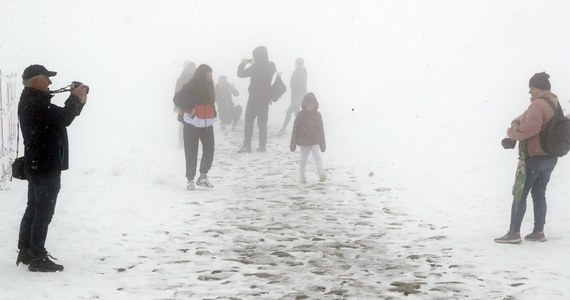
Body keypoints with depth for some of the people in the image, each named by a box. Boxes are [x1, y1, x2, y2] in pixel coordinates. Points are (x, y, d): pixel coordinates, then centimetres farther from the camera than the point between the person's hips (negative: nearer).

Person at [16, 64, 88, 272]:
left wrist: (77, 101, 5)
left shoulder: (32, 100, 14)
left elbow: (60, 116, 17)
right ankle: (37, 258, -1)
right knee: (43, 212, -5)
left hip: (36, 166, 11)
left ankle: (26, 252, 25)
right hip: (46, 167, -11)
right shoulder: (35, 103, -20)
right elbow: (63, 119, -26)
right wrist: (76, 99, -11)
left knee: (33, 210, 17)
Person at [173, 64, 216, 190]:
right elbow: (177, 99, -11)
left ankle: (203, 176, 16)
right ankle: (190, 180, 6)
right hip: (192, 124, -5)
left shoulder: (209, 86, 9)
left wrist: (213, 115, 8)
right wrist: (188, 110, -19)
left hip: (207, 124, 5)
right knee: (191, 153, -2)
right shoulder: (189, 87, -10)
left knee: (209, 150, 0)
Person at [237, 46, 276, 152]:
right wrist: (253, 63, 17)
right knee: (262, 123, 11)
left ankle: (247, 145, -2)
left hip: (254, 98, -5)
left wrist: (242, 64, 6)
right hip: (265, 98, 5)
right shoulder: (271, 66, -1)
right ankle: (262, 146, 9)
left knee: (249, 122, 2)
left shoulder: (255, 67, -18)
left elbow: (241, 74, -10)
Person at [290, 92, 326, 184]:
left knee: (317, 157, -14)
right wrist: (293, 143, -3)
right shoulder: (301, 115, -5)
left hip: (315, 141, 1)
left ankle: (321, 173, -21)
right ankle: (302, 176, 17)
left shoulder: (317, 115, 2)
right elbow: (295, 129, -2)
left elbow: (321, 129, 9)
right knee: (303, 159, 7)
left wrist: (323, 143, 10)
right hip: (304, 142, -1)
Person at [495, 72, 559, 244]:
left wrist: (512, 133, -17)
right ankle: (538, 231, 16)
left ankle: (514, 233, -2)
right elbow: (525, 117, 14)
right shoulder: (554, 103, 12)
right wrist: (516, 123, -4)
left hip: (534, 157, -9)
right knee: (539, 193, 15)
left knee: (520, 194, -2)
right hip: (550, 157, 9)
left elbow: (530, 128, -33)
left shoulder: (538, 105, -20)